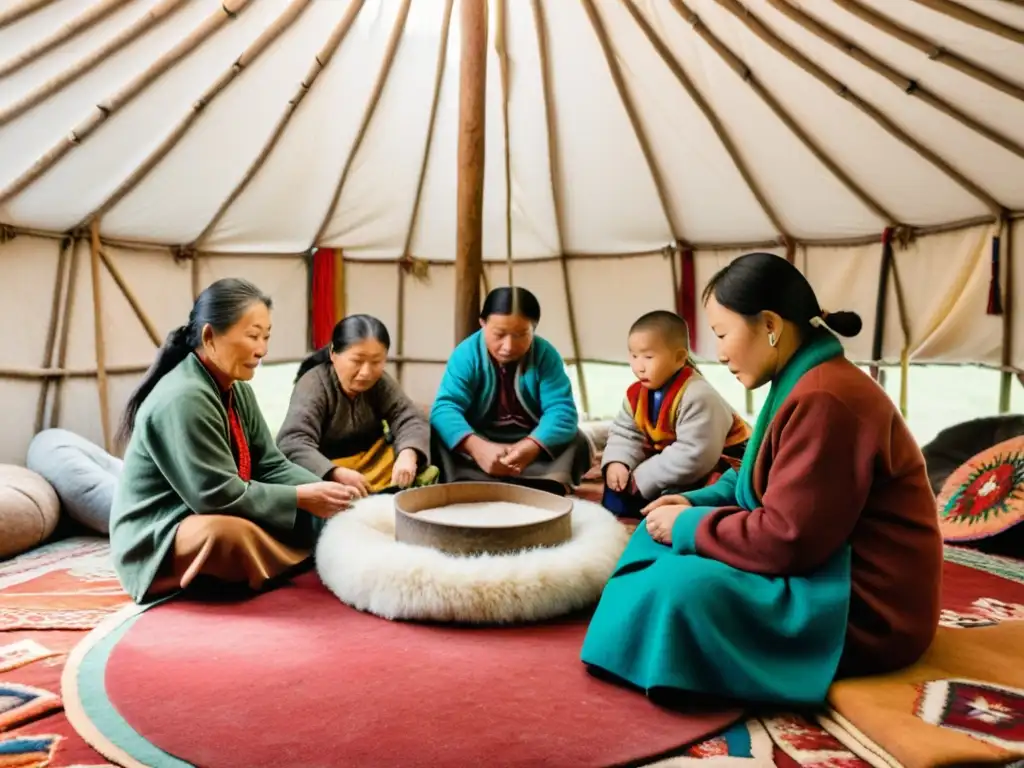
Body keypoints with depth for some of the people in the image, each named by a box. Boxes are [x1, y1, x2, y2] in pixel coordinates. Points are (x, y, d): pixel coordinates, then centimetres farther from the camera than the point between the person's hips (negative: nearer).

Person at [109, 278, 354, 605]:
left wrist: (320, 490, -13)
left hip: (217, 518, 9)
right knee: (230, 533, -39)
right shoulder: (182, 399, -25)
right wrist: (300, 497, -21)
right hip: (157, 540, -9)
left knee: (314, 514, 0)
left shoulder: (237, 390, 5)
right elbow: (220, 496, -27)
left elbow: (271, 465, 3)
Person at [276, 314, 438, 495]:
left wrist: (407, 455, -33)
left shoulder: (380, 383, 0)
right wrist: (337, 474, -44)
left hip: (375, 464, 5)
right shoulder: (313, 385, -15)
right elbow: (292, 443, -28)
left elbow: (410, 419, -10)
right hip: (329, 471, -5)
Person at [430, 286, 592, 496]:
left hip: (531, 441, 1)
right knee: (439, 438, -29)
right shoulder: (466, 354, -15)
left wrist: (531, 447, -42)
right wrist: (477, 447, -46)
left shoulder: (546, 355, -12)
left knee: (576, 441, -25)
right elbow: (445, 408, -26)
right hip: (481, 442, -1)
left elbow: (561, 410, -21)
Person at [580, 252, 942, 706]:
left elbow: (786, 538, -28)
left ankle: (641, 653, 2)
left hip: (863, 607, -11)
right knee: (671, 532, 10)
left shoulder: (823, 400, -26)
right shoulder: (809, 384, 7)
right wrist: (697, 504, 4)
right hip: (826, 565, 11)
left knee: (678, 586, -25)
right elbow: (771, 486, 18)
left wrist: (689, 526, -15)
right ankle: (628, 630, 13)